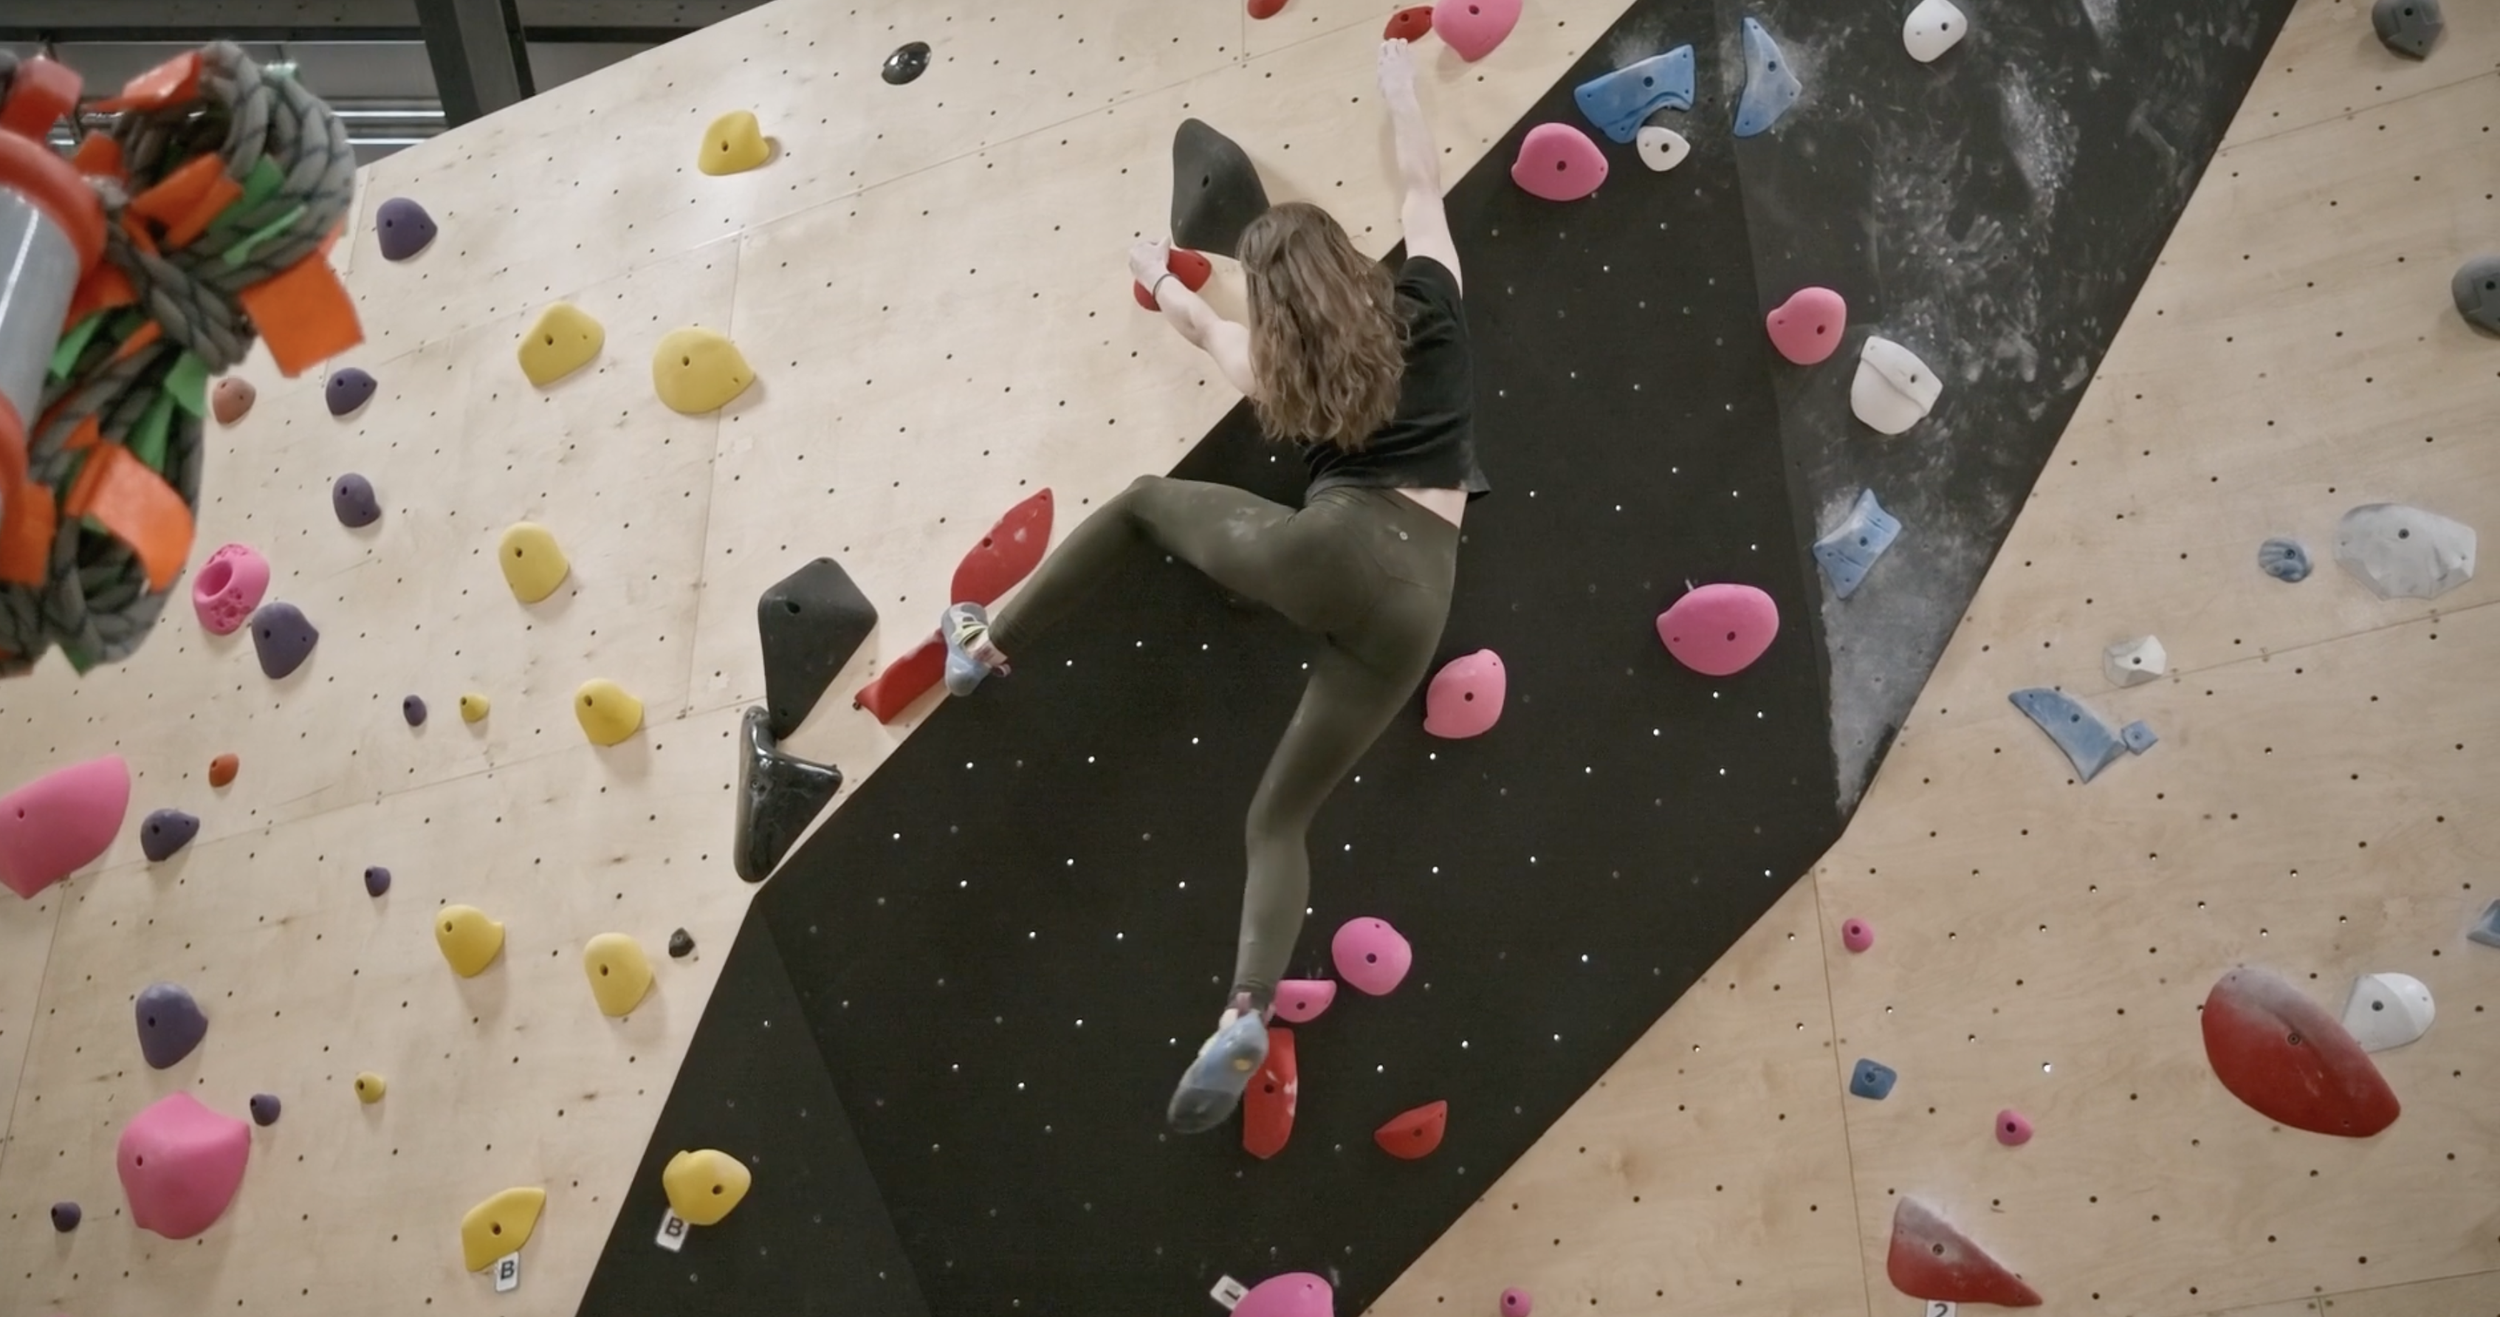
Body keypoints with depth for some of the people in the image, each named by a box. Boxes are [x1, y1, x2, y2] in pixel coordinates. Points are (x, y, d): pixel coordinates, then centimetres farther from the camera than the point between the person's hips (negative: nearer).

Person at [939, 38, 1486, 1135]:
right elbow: (1422, 186, 27)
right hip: (1414, 599, 2)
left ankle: (990, 643, 27)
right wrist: (1399, 90, 43)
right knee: (1280, 814, 7)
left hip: (1327, 553, -2)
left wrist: (1157, 274, 53)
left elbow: (1204, 330, 33)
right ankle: (1246, 1011, -14)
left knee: (1145, 503, 26)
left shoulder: (1285, 366, 10)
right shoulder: (1426, 305, 10)